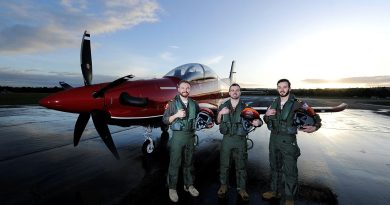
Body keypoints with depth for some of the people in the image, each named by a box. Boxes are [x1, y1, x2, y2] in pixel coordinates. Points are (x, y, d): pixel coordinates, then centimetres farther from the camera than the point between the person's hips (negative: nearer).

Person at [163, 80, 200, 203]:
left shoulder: (194, 104, 8)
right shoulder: (173, 103, -2)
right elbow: (165, 120, -4)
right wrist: (176, 115, -17)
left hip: (191, 135, 4)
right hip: (178, 135, -3)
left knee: (189, 162, 13)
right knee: (175, 163, 0)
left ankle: (189, 185, 28)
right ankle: (172, 188, 16)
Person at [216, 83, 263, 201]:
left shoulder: (245, 107, 0)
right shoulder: (223, 106, 4)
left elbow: (258, 121, -1)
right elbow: (218, 122, 4)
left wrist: (258, 122, -25)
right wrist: (220, 113, -16)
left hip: (241, 139, -1)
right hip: (227, 138, 1)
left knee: (241, 165, 9)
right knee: (224, 164, 11)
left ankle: (242, 189, 27)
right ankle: (223, 186, 30)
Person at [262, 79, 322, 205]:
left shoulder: (298, 104, -8)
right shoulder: (274, 103, 6)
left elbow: (315, 116, -3)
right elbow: (266, 120, 15)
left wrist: (315, 127, -23)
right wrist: (267, 115, -8)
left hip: (288, 140, -5)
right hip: (273, 138, 5)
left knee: (290, 170, 5)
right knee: (275, 166, 18)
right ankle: (275, 191, 36)